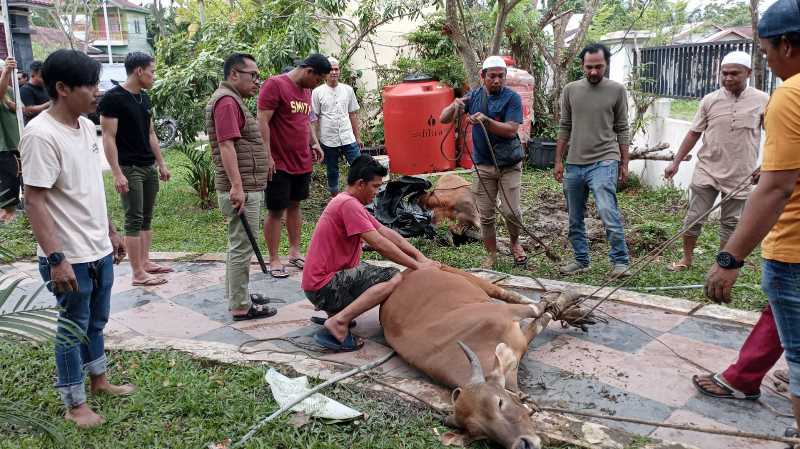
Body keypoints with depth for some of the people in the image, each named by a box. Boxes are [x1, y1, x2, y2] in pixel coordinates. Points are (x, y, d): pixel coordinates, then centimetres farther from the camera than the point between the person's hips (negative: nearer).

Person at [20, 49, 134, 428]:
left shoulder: (86, 126, 6)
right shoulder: (41, 135, -21)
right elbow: (34, 201, -22)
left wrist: (110, 231, 19)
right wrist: (56, 258, -26)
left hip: (99, 250, 8)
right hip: (71, 257, -8)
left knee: (96, 321, 22)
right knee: (74, 328, 7)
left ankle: (99, 380, 41)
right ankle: (74, 405, 24)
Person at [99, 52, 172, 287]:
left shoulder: (144, 98, 12)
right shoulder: (113, 98, -12)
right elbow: (108, 138, -14)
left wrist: (161, 164, 16)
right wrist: (117, 174, -19)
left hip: (149, 168, 8)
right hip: (129, 169, -8)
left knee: (147, 218, 12)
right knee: (134, 219, -5)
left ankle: (145, 262, 22)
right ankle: (138, 274, 0)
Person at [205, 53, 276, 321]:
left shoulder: (232, 100, 20)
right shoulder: (227, 101, -14)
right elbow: (226, 145, -24)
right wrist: (237, 186, -28)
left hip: (245, 187, 11)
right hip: (242, 189, -11)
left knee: (238, 244, 18)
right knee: (242, 247, -5)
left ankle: (237, 294, 30)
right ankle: (241, 307, 1)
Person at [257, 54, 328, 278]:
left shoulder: (306, 90, 12)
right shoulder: (275, 85, -13)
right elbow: (262, 122, -17)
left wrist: (314, 143, 12)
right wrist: (267, 156, -20)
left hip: (302, 162, 8)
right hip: (279, 164, -8)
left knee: (294, 205, 15)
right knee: (276, 211, 1)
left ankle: (295, 252, 26)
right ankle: (274, 259, 10)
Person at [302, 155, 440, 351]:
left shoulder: (350, 203, 15)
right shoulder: (348, 204, -16)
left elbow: (387, 233, 12)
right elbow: (380, 244, -20)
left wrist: (420, 257, 6)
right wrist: (417, 266, -12)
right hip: (323, 288, -10)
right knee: (395, 278, -18)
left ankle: (336, 311, 9)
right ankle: (339, 322, -22)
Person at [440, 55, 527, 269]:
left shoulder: (512, 98, -6)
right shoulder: (474, 96, 4)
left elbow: (511, 130, -17)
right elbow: (444, 119, 3)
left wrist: (485, 121, -29)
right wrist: (454, 107, -19)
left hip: (509, 164, -3)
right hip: (483, 165, 3)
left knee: (511, 211, -5)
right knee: (485, 215, 5)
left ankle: (515, 244, 24)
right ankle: (491, 254, 21)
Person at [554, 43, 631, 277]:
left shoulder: (616, 90, 1)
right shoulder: (570, 90, 7)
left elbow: (622, 129, 4)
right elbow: (564, 128, 11)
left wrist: (624, 163, 2)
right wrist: (558, 161, 8)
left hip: (604, 161, -4)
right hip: (574, 163, 4)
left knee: (607, 211, -18)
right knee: (575, 219, 11)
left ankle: (620, 261, -5)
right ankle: (581, 260, 24)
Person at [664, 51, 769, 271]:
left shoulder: (762, 101, -3)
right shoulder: (710, 100, -2)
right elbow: (694, 133, 4)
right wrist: (676, 162, 2)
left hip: (740, 175, 0)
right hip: (706, 171, 1)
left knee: (731, 222, 10)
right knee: (694, 218, 5)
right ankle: (686, 259, 21)